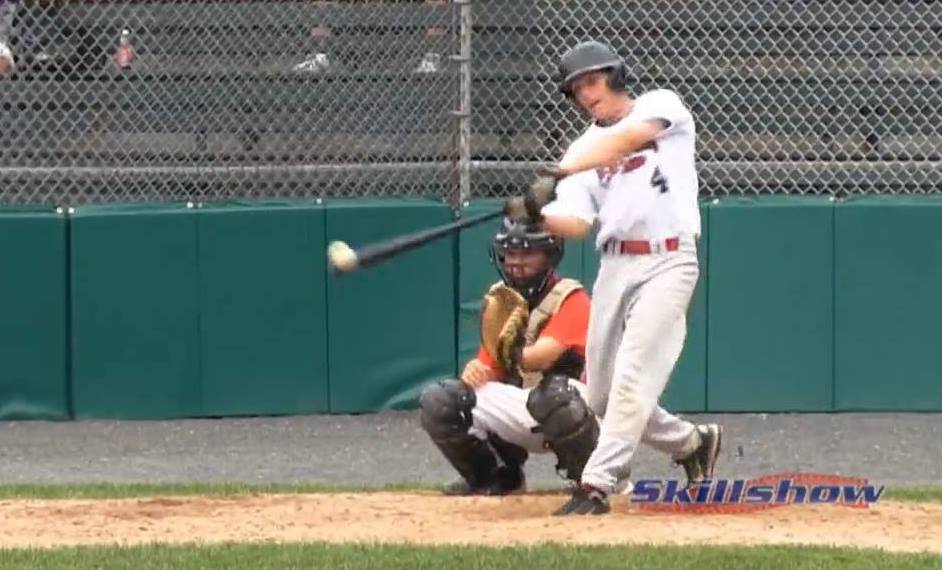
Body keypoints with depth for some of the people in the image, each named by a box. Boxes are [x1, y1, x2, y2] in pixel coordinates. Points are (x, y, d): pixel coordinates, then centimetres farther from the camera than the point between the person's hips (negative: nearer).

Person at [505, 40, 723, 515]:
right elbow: (575, 223, -1)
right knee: (601, 397, 8)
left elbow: (629, 137, -24)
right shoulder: (584, 149, 11)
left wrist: (558, 174, -35)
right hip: (615, 267, 7)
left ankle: (598, 484, -19)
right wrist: (537, 215, -24)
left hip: (667, 262, -7)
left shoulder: (661, 105, -1)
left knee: (632, 376, -18)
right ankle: (693, 444, 28)